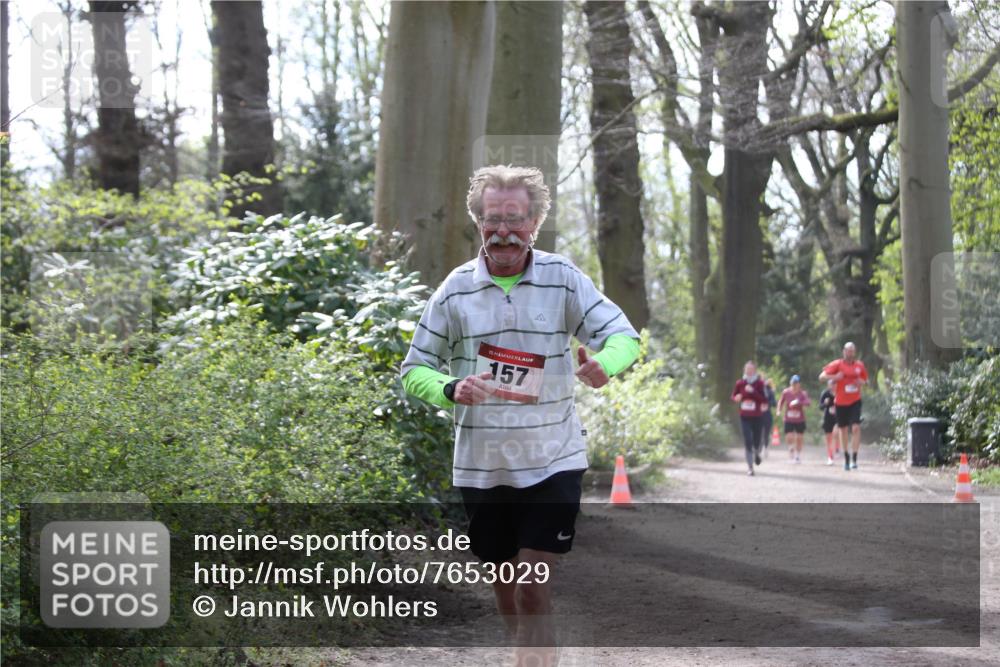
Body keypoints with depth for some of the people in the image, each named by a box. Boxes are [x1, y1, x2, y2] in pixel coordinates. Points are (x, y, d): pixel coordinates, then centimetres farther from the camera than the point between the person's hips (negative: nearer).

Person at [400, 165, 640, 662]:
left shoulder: (563, 279, -4)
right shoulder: (455, 290, -1)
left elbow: (624, 335, -8)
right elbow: (414, 370, 3)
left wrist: (604, 364, -32)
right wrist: (450, 389, -19)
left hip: (552, 460, -2)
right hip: (480, 466, 2)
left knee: (534, 589, -8)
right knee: (505, 589, 13)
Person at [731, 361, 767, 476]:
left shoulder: (760, 383, -4)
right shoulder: (740, 383, 2)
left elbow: (765, 400, -13)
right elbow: (733, 396, 14)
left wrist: (753, 391, -23)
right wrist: (736, 398, -10)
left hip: (756, 417, -1)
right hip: (744, 417, 1)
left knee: (756, 441, 5)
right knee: (747, 441, -8)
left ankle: (757, 454, 43)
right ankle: (750, 468, 0)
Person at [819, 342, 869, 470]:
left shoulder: (860, 365, 5)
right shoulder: (837, 364, -2)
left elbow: (865, 381, 19)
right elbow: (821, 377, -5)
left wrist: (862, 382, -4)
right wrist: (835, 377, -21)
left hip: (855, 401, 0)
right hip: (841, 402, 0)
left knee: (856, 427, -15)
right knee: (843, 429, 8)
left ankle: (854, 458, -14)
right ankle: (846, 458, 24)